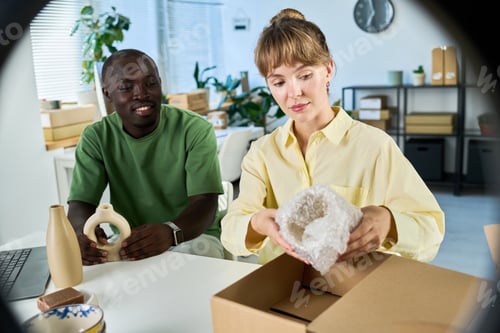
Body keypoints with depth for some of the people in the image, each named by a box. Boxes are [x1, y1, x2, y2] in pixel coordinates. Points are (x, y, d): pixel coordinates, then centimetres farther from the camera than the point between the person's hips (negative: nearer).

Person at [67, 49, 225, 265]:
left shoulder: (195, 130, -12)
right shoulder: (95, 138, -3)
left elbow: (205, 204, -20)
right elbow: (79, 205, -9)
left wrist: (170, 232, -43)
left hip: (193, 236, -2)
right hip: (128, 241, 3)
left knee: (198, 252, -34)